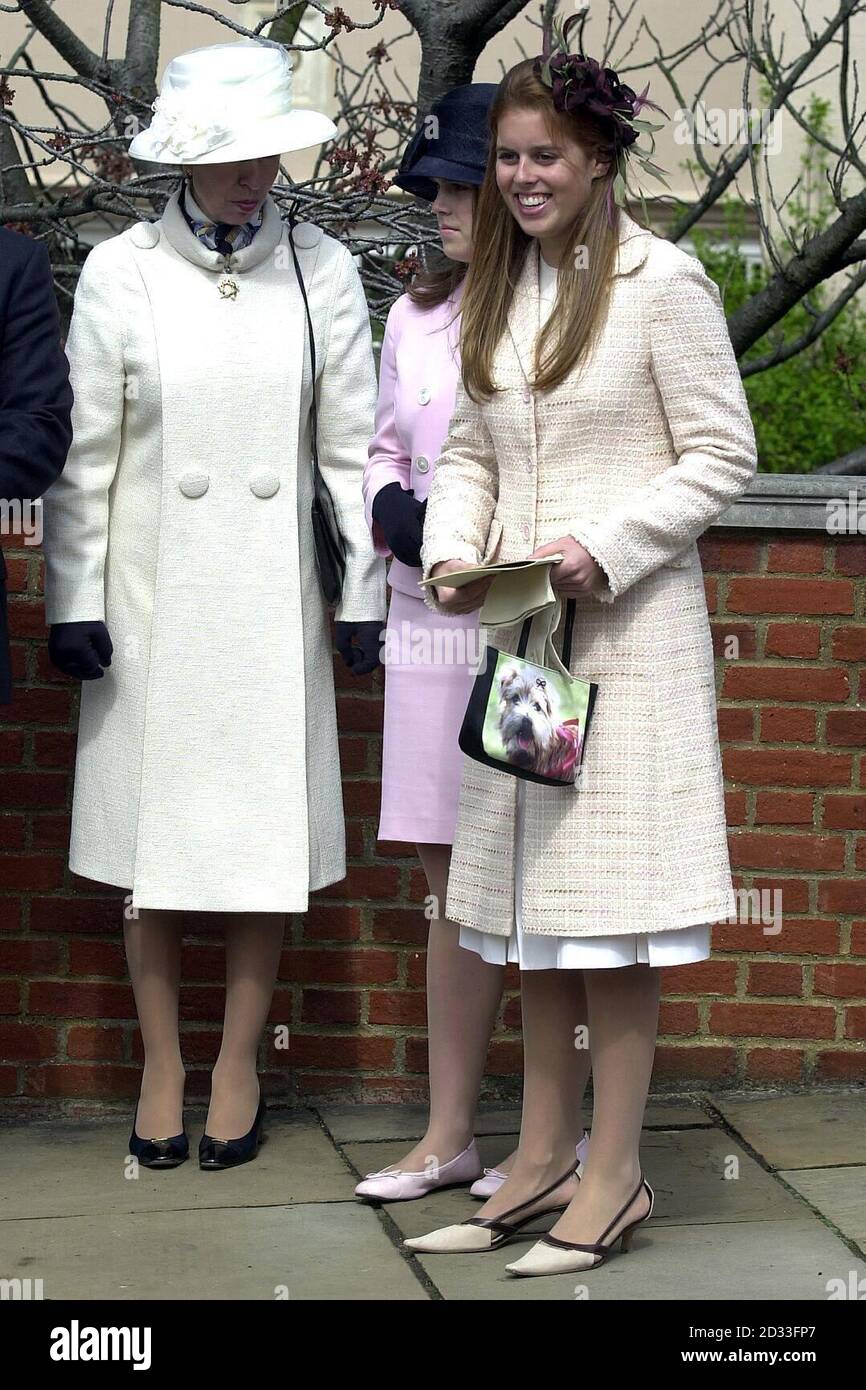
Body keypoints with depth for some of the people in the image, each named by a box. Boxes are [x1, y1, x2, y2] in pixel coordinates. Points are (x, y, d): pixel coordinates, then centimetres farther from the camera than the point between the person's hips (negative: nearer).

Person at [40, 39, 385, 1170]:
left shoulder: (323, 271, 2)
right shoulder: (120, 272, -1)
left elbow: (350, 447, 5)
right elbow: (85, 451, 0)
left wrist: (364, 592, 4)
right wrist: (76, 601, -3)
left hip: (271, 599, 1)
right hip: (151, 598, 0)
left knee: (266, 836, 4)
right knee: (153, 835, 6)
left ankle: (239, 1067, 19)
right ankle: (162, 1069, 20)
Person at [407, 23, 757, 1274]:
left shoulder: (661, 282, -8)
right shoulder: (495, 289, 12)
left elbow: (723, 455, -9)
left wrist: (605, 547, -18)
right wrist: (451, 551, -2)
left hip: (627, 632, -7)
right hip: (520, 630, 7)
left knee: (609, 916, -3)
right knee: (530, 905, 11)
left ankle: (614, 1175, 8)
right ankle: (542, 1162, 22)